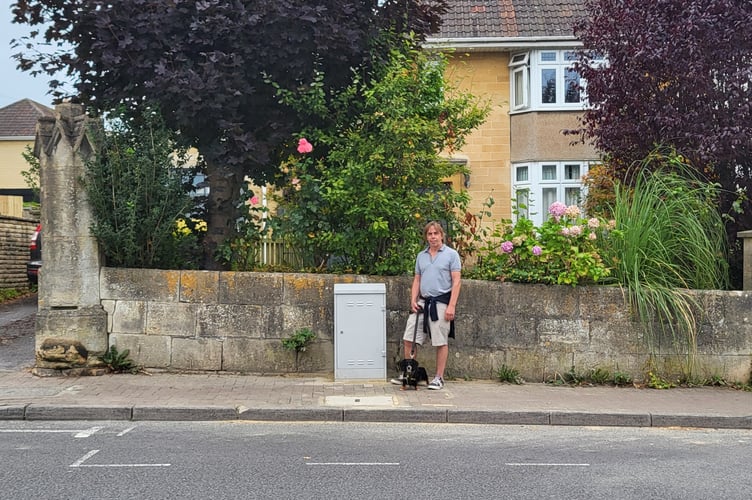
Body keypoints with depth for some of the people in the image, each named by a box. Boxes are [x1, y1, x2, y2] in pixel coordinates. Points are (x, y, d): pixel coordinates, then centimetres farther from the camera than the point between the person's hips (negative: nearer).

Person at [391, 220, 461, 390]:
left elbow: (456, 281, -6)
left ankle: (439, 378, 10)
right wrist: (413, 300, 4)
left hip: (441, 303, -5)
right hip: (422, 302, 5)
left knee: (441, 342, 1)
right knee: (409, 339, 3)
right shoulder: (421, 256, 14)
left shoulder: (451, 254, -2)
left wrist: (452, 306, -13)